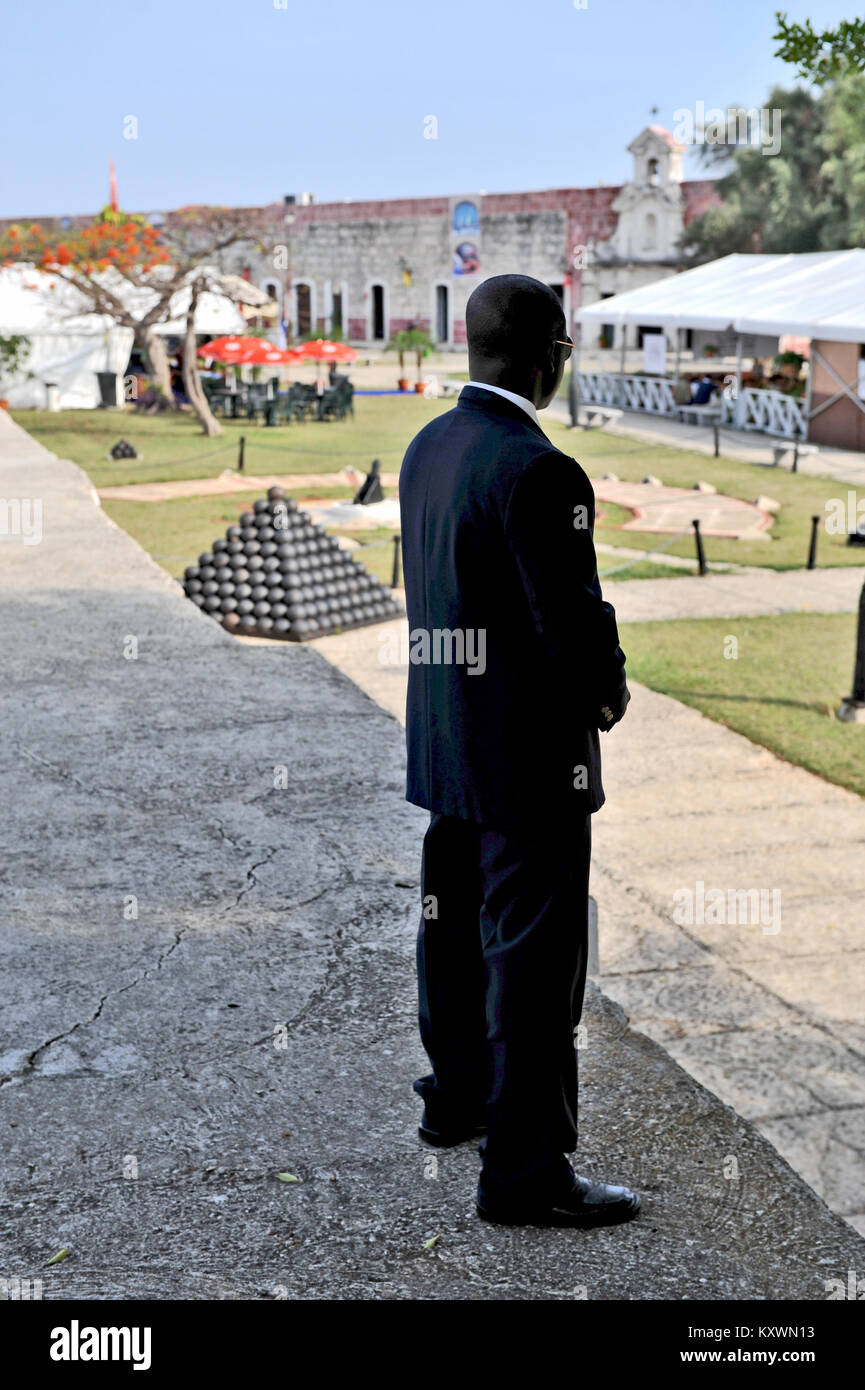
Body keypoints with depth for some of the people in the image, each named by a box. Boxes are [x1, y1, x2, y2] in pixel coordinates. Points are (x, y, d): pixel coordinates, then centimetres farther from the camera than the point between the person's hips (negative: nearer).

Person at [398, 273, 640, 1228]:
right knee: (534, 957, 2)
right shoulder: (538, 471, -22)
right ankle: (523, 1170, 12)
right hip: (528, 754, -9)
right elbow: (575, 623, -24)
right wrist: (607, 688, -2)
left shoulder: (427, 448, 4)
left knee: (453, 926, 22)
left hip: (440, 742, 9)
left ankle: (455, 1096, 42)